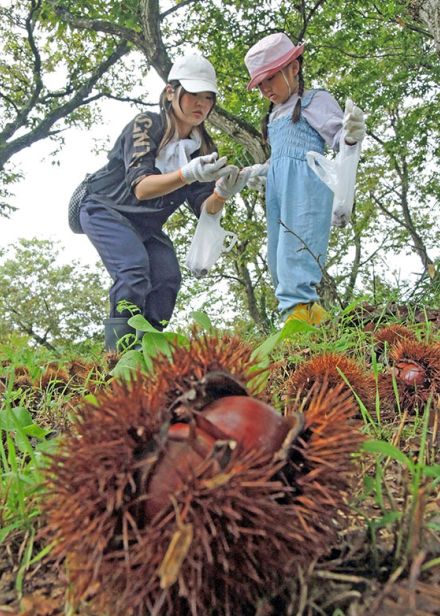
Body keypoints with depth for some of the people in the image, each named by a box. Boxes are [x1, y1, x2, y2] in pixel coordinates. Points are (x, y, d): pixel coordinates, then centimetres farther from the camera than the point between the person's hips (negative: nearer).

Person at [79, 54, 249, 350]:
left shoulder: (203, 147, -3)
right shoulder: (146, 124, -19)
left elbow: (204, 209, -11)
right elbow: (140, 187, -33)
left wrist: (222, 193, -34)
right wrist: (187, 174, -50)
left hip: (146, 225, 6)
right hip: (106, 210, -6)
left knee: (168, 277, -13)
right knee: (134, 268, -27)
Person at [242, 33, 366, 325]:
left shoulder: (315, 100, 6)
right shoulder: (274, 115, 26)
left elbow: (336, 135, -5)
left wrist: (350, 135, -26)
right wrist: (260, 171, 17)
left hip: (305, 181, -8)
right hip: (277, 187, 8)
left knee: (295, 253, -21)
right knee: (278, 258, 2)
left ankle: (299, 310, -25)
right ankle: (318, 318, 6)